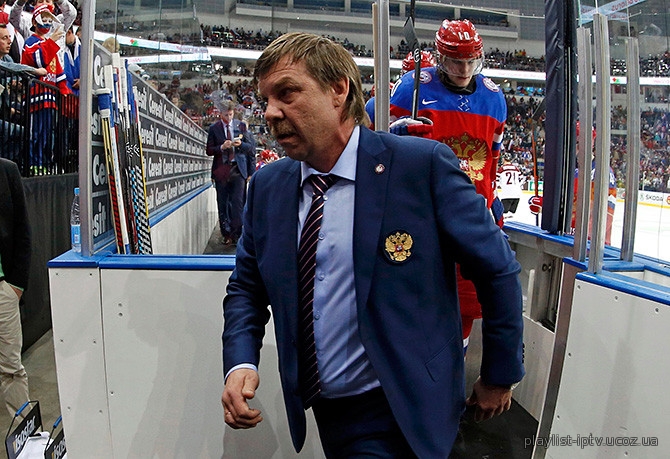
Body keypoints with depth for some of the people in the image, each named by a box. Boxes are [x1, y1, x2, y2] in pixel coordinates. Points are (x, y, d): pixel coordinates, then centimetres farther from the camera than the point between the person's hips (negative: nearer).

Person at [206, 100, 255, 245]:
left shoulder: (241, 126, 8)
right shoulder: (214, 128, 5)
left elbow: (251, 147, 10)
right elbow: (209, 150, 4)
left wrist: (241, 144, -10)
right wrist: (221, 147, -13)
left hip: (238, 169, -1)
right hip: (221, 170, 1)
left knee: (238, 203, -7)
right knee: (223, 204, 5)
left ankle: (237, 234, -2)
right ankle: (226, 234, 14)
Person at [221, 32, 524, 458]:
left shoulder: (424, 165, -16)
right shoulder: (266, 185, 0)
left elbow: (498, 270, -8)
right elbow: (246, 286, 9)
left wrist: (500, 377, 0)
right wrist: (241, 363, -9)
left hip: (401, 415, -5)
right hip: (324, 410, 5)